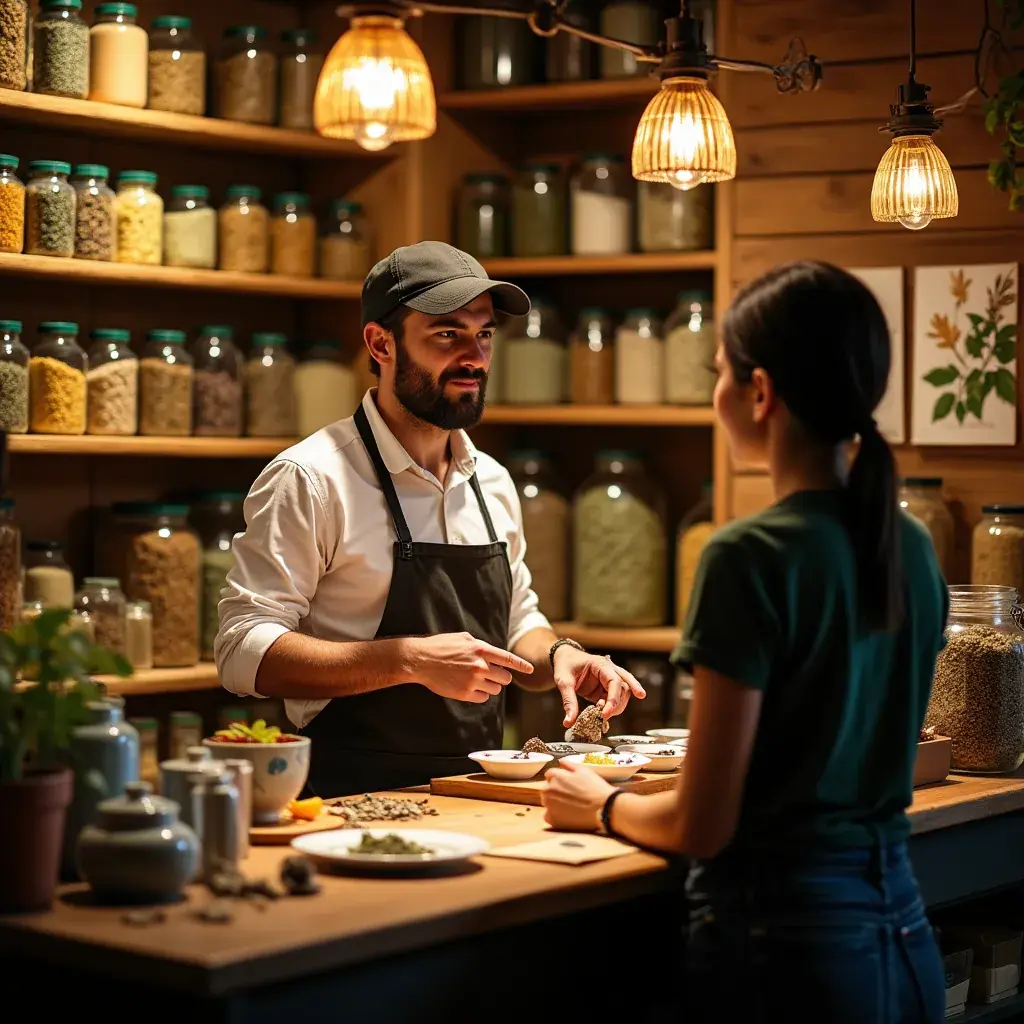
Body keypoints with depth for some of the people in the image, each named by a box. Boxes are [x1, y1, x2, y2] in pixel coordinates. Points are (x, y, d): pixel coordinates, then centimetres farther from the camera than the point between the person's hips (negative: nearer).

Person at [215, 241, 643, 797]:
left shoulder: (491, 482, 13)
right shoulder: (309, 478, -9)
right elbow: (244, 651, -15)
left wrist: (558, 655, 3)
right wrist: (412, 661, -22)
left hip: (476, 797, 5)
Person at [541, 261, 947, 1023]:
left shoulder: (752, 558, -18)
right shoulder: (912, 549, 3)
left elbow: (703, 827, -15)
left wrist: (600, 806, 5)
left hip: (783, 935, -7)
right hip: (904, 933, 7)